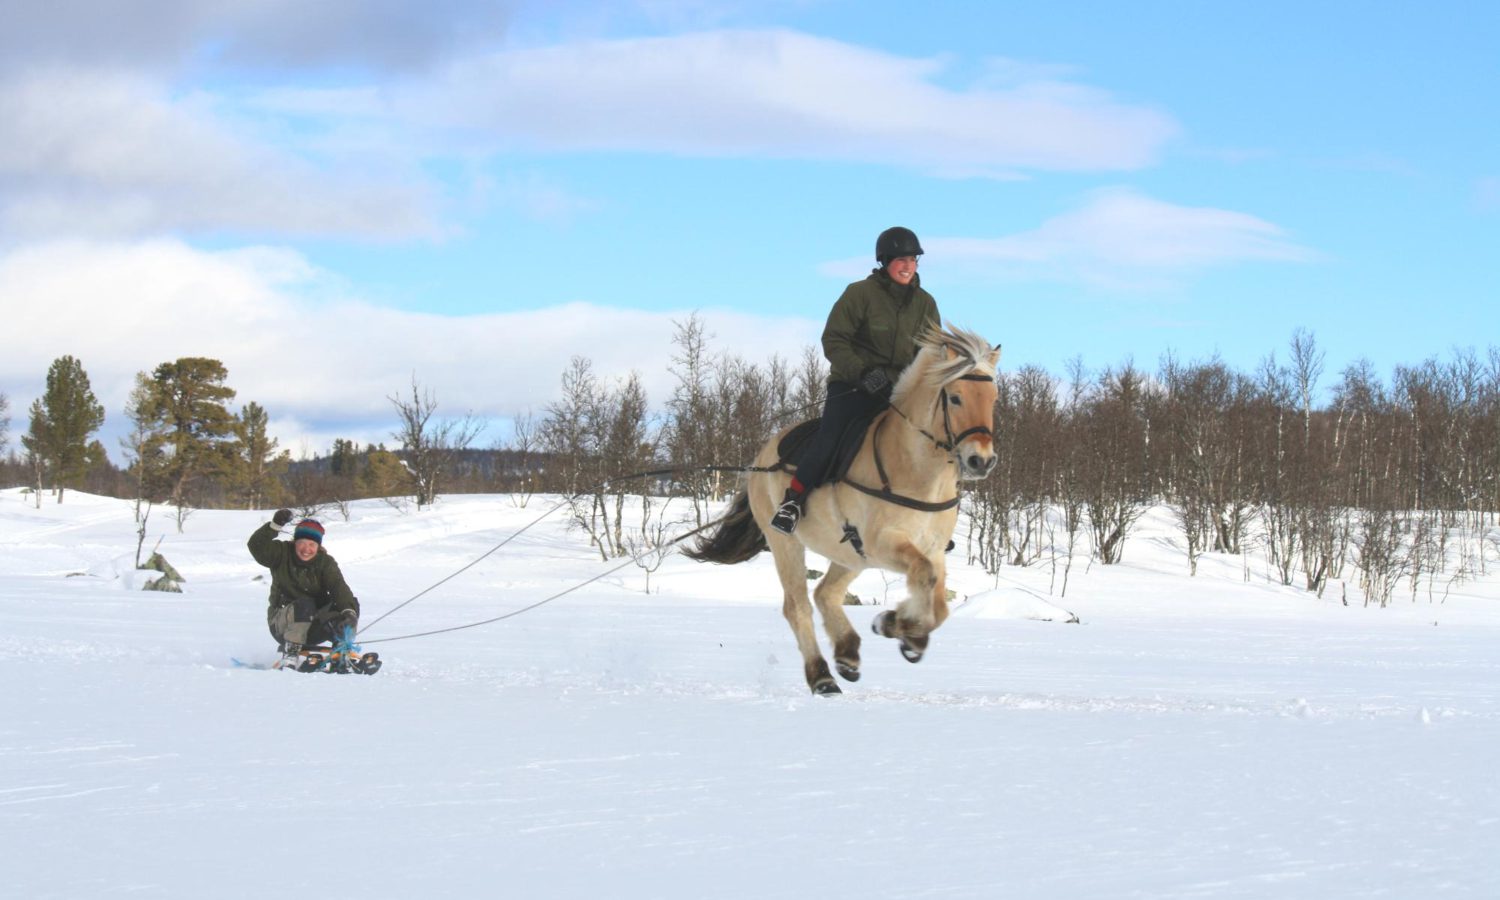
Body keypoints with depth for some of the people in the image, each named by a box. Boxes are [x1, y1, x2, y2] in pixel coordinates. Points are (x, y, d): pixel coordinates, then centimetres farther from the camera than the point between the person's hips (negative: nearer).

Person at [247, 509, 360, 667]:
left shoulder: (325, 562, -2)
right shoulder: (282, 554, -3)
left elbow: (339, 588, -18)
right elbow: (257, 546, -20)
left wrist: (349, 611, -38)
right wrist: (275, 525, -37)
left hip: (313, 626, 2)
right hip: (282, 622, -2)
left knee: (351, 604, -18)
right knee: (304, 604, -36)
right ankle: (290, 656, -36)